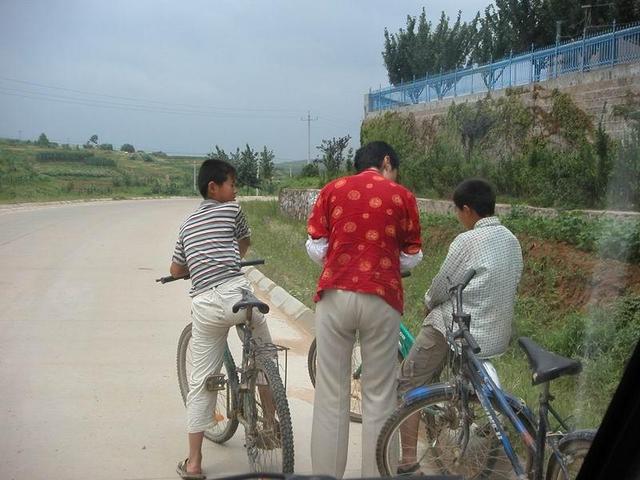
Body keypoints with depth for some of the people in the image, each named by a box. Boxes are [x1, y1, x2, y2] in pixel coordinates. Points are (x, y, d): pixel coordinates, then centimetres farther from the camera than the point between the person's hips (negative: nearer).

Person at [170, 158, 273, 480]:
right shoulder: (232, 210, 8)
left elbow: (176, 270, 25)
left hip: (203, 305, 4)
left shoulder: (187, 223, 22)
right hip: (235, 294, -4)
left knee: (201, 381, 10)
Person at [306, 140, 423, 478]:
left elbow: (315, 249, 3)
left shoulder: (332, 190, 5)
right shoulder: (402, 197, 2)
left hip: (335, 296, 1)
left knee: (331, 395, 9)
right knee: (379, 396, 10)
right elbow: (411, 259, 6)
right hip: (381, 300, -1)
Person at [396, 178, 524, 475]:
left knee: (408, 386, 2)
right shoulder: (512, 241, 7)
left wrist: (429, 301, 12)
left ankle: (408, 461, -1)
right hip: (498, 335, 8)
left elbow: (441, 286, -10)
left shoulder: (468, 241, -17)